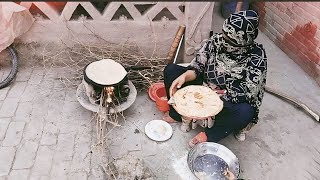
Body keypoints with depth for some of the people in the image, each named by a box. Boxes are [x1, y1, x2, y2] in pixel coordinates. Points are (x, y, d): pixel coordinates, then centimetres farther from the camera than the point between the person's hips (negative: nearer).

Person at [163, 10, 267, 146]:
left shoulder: (257, 57, -22)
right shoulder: (216, 40, -12)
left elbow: (247, 92, -24)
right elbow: (197, 66, -9)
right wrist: (184, 76, -30)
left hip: (229, 101, -3)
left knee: (246, 112, -38)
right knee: (170, 70, -10)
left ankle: (209, 135, -11)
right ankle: (178, 113, 0)